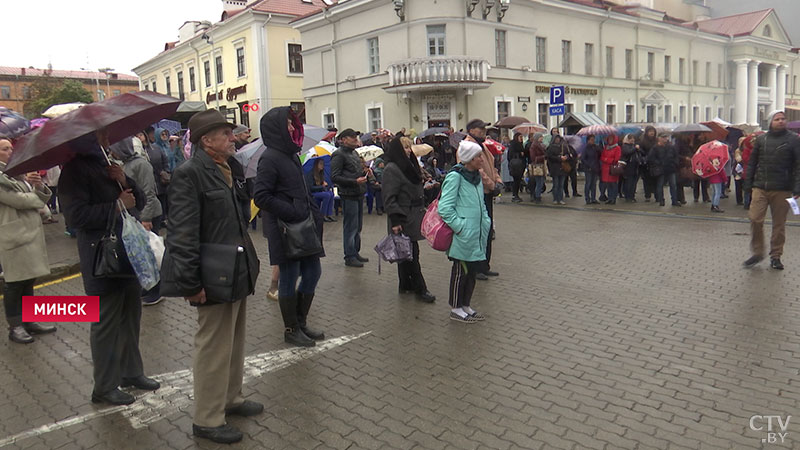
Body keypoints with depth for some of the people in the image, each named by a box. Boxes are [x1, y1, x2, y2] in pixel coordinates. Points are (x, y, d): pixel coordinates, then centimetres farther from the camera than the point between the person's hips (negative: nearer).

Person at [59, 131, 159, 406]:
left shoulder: (109, 162, 15)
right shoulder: (75, 169, -10)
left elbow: (140, 201, 13)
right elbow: (76, 215, -19)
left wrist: (125, 182, -5)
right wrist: (117, 206, -17)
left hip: (129, 253, 8)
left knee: (131, 316, 16)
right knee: (106, 323, 1)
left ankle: (131, 372, 31)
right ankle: (105, 388, 16)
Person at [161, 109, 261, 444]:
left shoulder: (225, 170, 13)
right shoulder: (190, 174, -16)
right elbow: (183, 234, -21)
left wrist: (249, 264, 18)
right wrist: (190, 284, -22)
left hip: (237, 273, 9)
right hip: (215, 278, -9)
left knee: (235, 342, 20)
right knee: (214, 348, 2)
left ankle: (231, 399, 37)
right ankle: (207, 420, 17)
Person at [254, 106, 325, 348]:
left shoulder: (291, 154, 12)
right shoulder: (270, 158, -14)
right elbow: (261, 197, -18)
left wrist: (313, 213, 9)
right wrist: (293, 213, -18)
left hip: (303, 226, 9)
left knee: (312, 272, 13)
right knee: (289, 278, 3)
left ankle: (301, 322, 27)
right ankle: (291, 330, 18)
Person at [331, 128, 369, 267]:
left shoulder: (354, 153, 16)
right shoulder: (338, 154, -11)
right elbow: (334, 177, -17)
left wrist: (365, 172, 8)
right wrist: (355, 181, -22)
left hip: (359, 193, 9)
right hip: (348, 195, -9)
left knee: (358, 226, 16)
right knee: (350, 227, -3)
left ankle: (355, 253, 27)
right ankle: (349, 257, 5)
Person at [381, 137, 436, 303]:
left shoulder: (409, 166, 16)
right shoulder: (391, 169, -13)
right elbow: (389, 199, -19)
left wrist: (421, 211, 23)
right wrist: (395, 221, -23)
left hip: (413, 217, 9)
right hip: (403, 220, -9)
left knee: (407, 253, 14)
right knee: (411, 254, -4)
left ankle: (406, 285, 22)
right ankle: (419, 289, 2)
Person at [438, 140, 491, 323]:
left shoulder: (477, 176, 11)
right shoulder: (455, 176, -15)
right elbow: (445, 208, -18)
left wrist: (486, 221, 13)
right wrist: (460, 227, -18)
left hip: (477, 234, 8)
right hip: (463, 236, -8)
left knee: (472, 270, 15)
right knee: (460, 272, 3)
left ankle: (466, 306, 29)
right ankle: (455, 309, 17)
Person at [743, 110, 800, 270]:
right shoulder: (761, 139, 9)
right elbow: (752, 163, 13)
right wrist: (748, 184, 7)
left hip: (782, 190, -2)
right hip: (760, 188, 2)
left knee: (779, 224, 5)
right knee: (755, 219, -5)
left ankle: (776, 256, 16)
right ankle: (757, 253, 10)